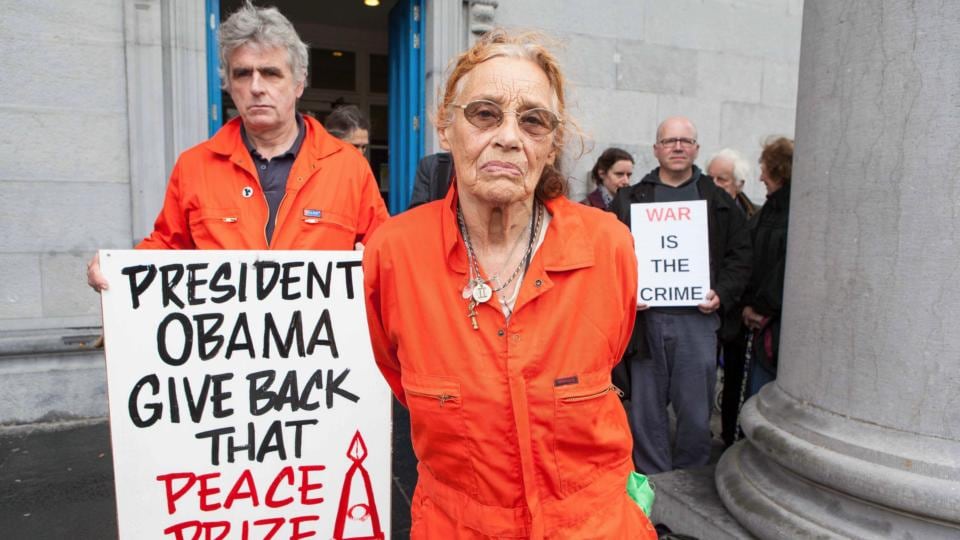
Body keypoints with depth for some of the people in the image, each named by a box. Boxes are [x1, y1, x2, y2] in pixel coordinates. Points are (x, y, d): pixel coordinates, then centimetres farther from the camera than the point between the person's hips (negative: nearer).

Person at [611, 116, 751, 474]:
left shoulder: (717, 200, 12)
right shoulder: (630, 199, 9)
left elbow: (740, 254, 10)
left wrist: (722, 293, -4)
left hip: (697, 319, 0)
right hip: (646, 317, 0)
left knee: (696, 410, 6)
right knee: (646, 408, 8)